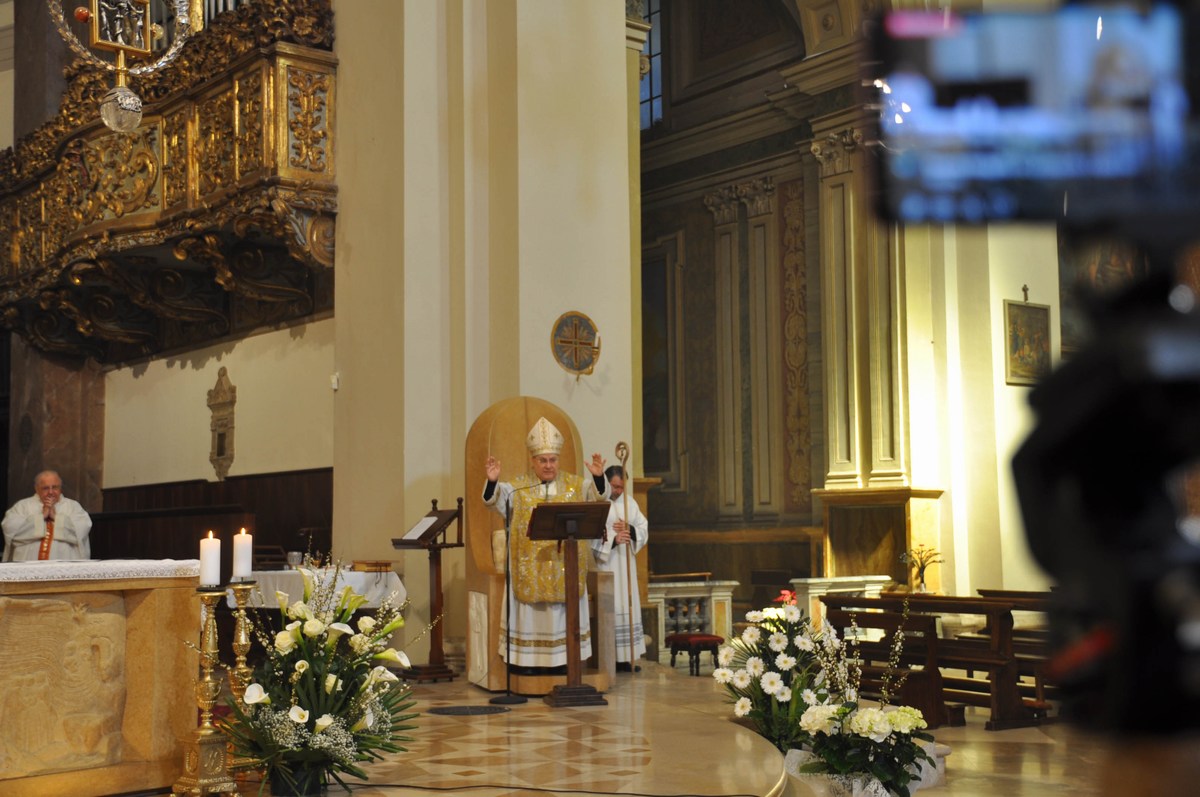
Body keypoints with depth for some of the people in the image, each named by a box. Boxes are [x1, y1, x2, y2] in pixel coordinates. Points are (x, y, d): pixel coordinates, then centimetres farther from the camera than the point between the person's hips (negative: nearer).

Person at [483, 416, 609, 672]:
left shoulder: (575, 485, 6)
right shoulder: (518, 487, 2)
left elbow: (599, 494, -5)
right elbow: (495, 499, -13)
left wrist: (598, 477, -26)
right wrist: (492, 481, -34)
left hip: (565, 567, 2)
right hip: (530, 568, -1)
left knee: (564, 613, 6)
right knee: (531, 613, 0)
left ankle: (564, 660, 13)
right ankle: (528, 659, 5)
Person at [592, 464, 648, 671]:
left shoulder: (629, 502, 12)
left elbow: (644, 530, 9)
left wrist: (629, 529, -11)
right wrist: (612, 539, -26)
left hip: (625, 565, 6)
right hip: (602, 565, -6)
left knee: (626, 606, 5)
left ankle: (624, 658, 10)